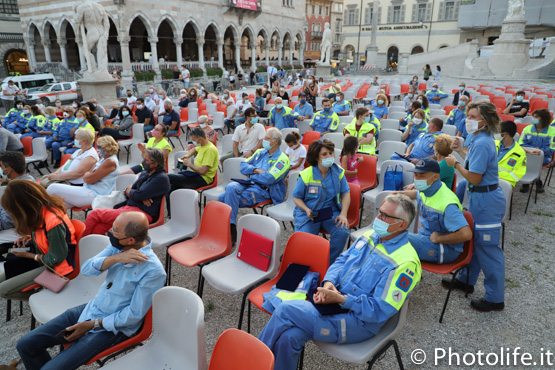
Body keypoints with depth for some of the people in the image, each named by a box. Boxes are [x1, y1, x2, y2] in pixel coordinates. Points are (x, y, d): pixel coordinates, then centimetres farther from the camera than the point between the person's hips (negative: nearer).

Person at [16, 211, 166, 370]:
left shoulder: (153, 270, -26)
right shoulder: (117, 246, -6)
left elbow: (134, 315, -20)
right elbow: (86, 269, -12)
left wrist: (92, 325, -14)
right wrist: (116, 258, -29)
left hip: (113, 328, -7)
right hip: (90, 309, 7)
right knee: (26, 344, 6)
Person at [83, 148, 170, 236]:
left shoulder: (161, 179, -12)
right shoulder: (145, 173, 16)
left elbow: (137, 195, -17)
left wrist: (127, 191, 6)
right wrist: (142, 197, -8)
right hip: (128, 207, 8)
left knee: (95, 214, -8)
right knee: (98, 228, -11)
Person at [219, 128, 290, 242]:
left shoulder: (282, 159, -3)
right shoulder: (260, 152, 20)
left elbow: (269, 179, -17)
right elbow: (243, 166, 15)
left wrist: (251, 175, -2)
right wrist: (256, 170, -4)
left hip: (263, 190, -7)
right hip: (249, 184, 7)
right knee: (231, 187, -23)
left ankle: (231, 231, -15)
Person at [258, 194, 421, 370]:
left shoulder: (405, 263, -17)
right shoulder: (370, 236, 7)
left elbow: (380, 310, -20)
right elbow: (341, 260, 14)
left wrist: (340, 299, -22)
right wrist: (329, 282, -6)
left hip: (359, 321, -7)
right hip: (336, 302, 7)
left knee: (285, 309, -19)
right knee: (289, 336, -19)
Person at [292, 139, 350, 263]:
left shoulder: (338, 172, 0)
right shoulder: (306, 175, -9)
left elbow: (345, 193, 6)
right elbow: (296, 197, 0)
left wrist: (343, 214, -8)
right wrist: (307, 210, -18)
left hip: (331, 211, 3)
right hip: (309, 212, -2)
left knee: (342, 232, -25)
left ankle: (328, 264, -3)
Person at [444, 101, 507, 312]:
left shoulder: (481, 144, -22)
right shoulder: (482, 140, 9)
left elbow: (474, 178, -22)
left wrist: (455, 164, -13)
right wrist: (461, 151, 15)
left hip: (485, 201, -11)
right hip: (479, 199, 11)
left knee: (488, 248, 0)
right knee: (474, 241, 21)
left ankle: (495, 299, 14)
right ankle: (466, 281, 37)